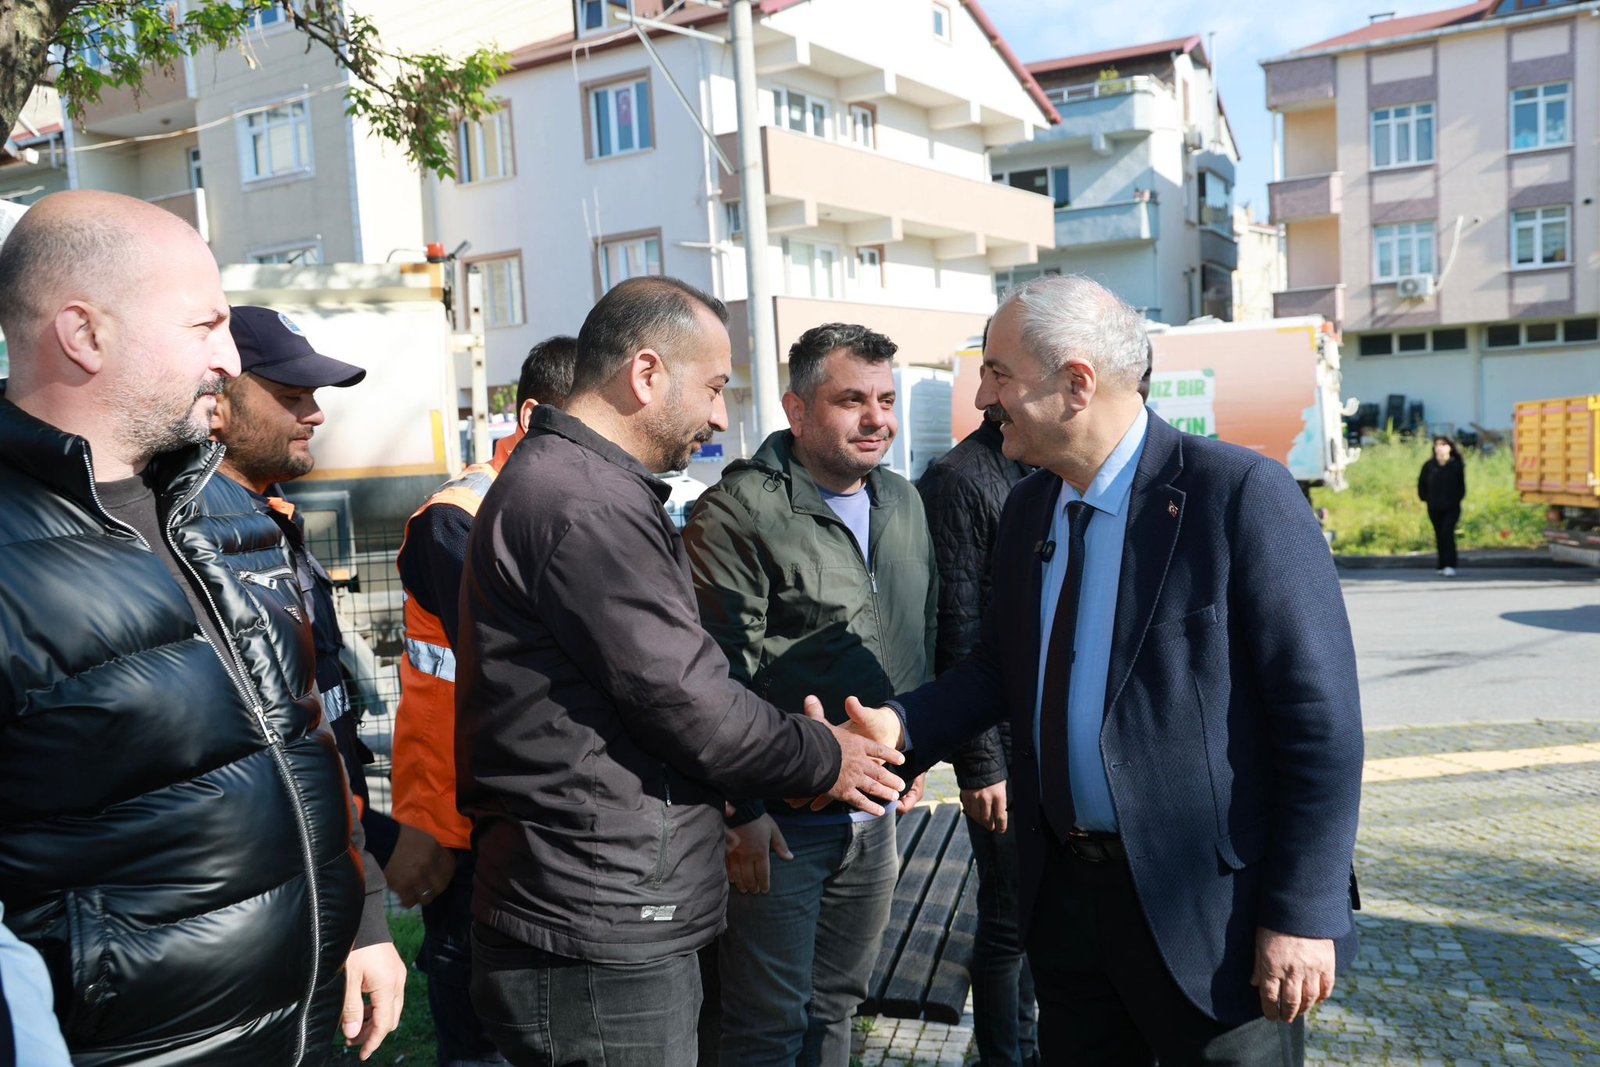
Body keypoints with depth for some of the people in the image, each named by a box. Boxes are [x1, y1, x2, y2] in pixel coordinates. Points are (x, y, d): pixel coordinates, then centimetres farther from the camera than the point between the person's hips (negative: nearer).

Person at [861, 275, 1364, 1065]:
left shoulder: (1240, 493, -16)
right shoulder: (1027, 507, 5)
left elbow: (1320, 717, -16)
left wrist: (1305, 912, -16)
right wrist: (902, 726, -4)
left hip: (1211, 902, -6)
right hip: (1064, 889, 7)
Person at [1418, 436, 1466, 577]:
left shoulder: (1456, 465, -3)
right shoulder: (1429, 465, 2)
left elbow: (1461, 485, 4)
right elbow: (1421, 483, 12)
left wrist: (1458, 498, -2)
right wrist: (1425, 497, 4)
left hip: (1452, 507, -3)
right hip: (1434, 508, 3)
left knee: (1447, 533, -16)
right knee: (1439, 535, 9)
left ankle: (1450, 565, -18)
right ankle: (1442, 566, 20)